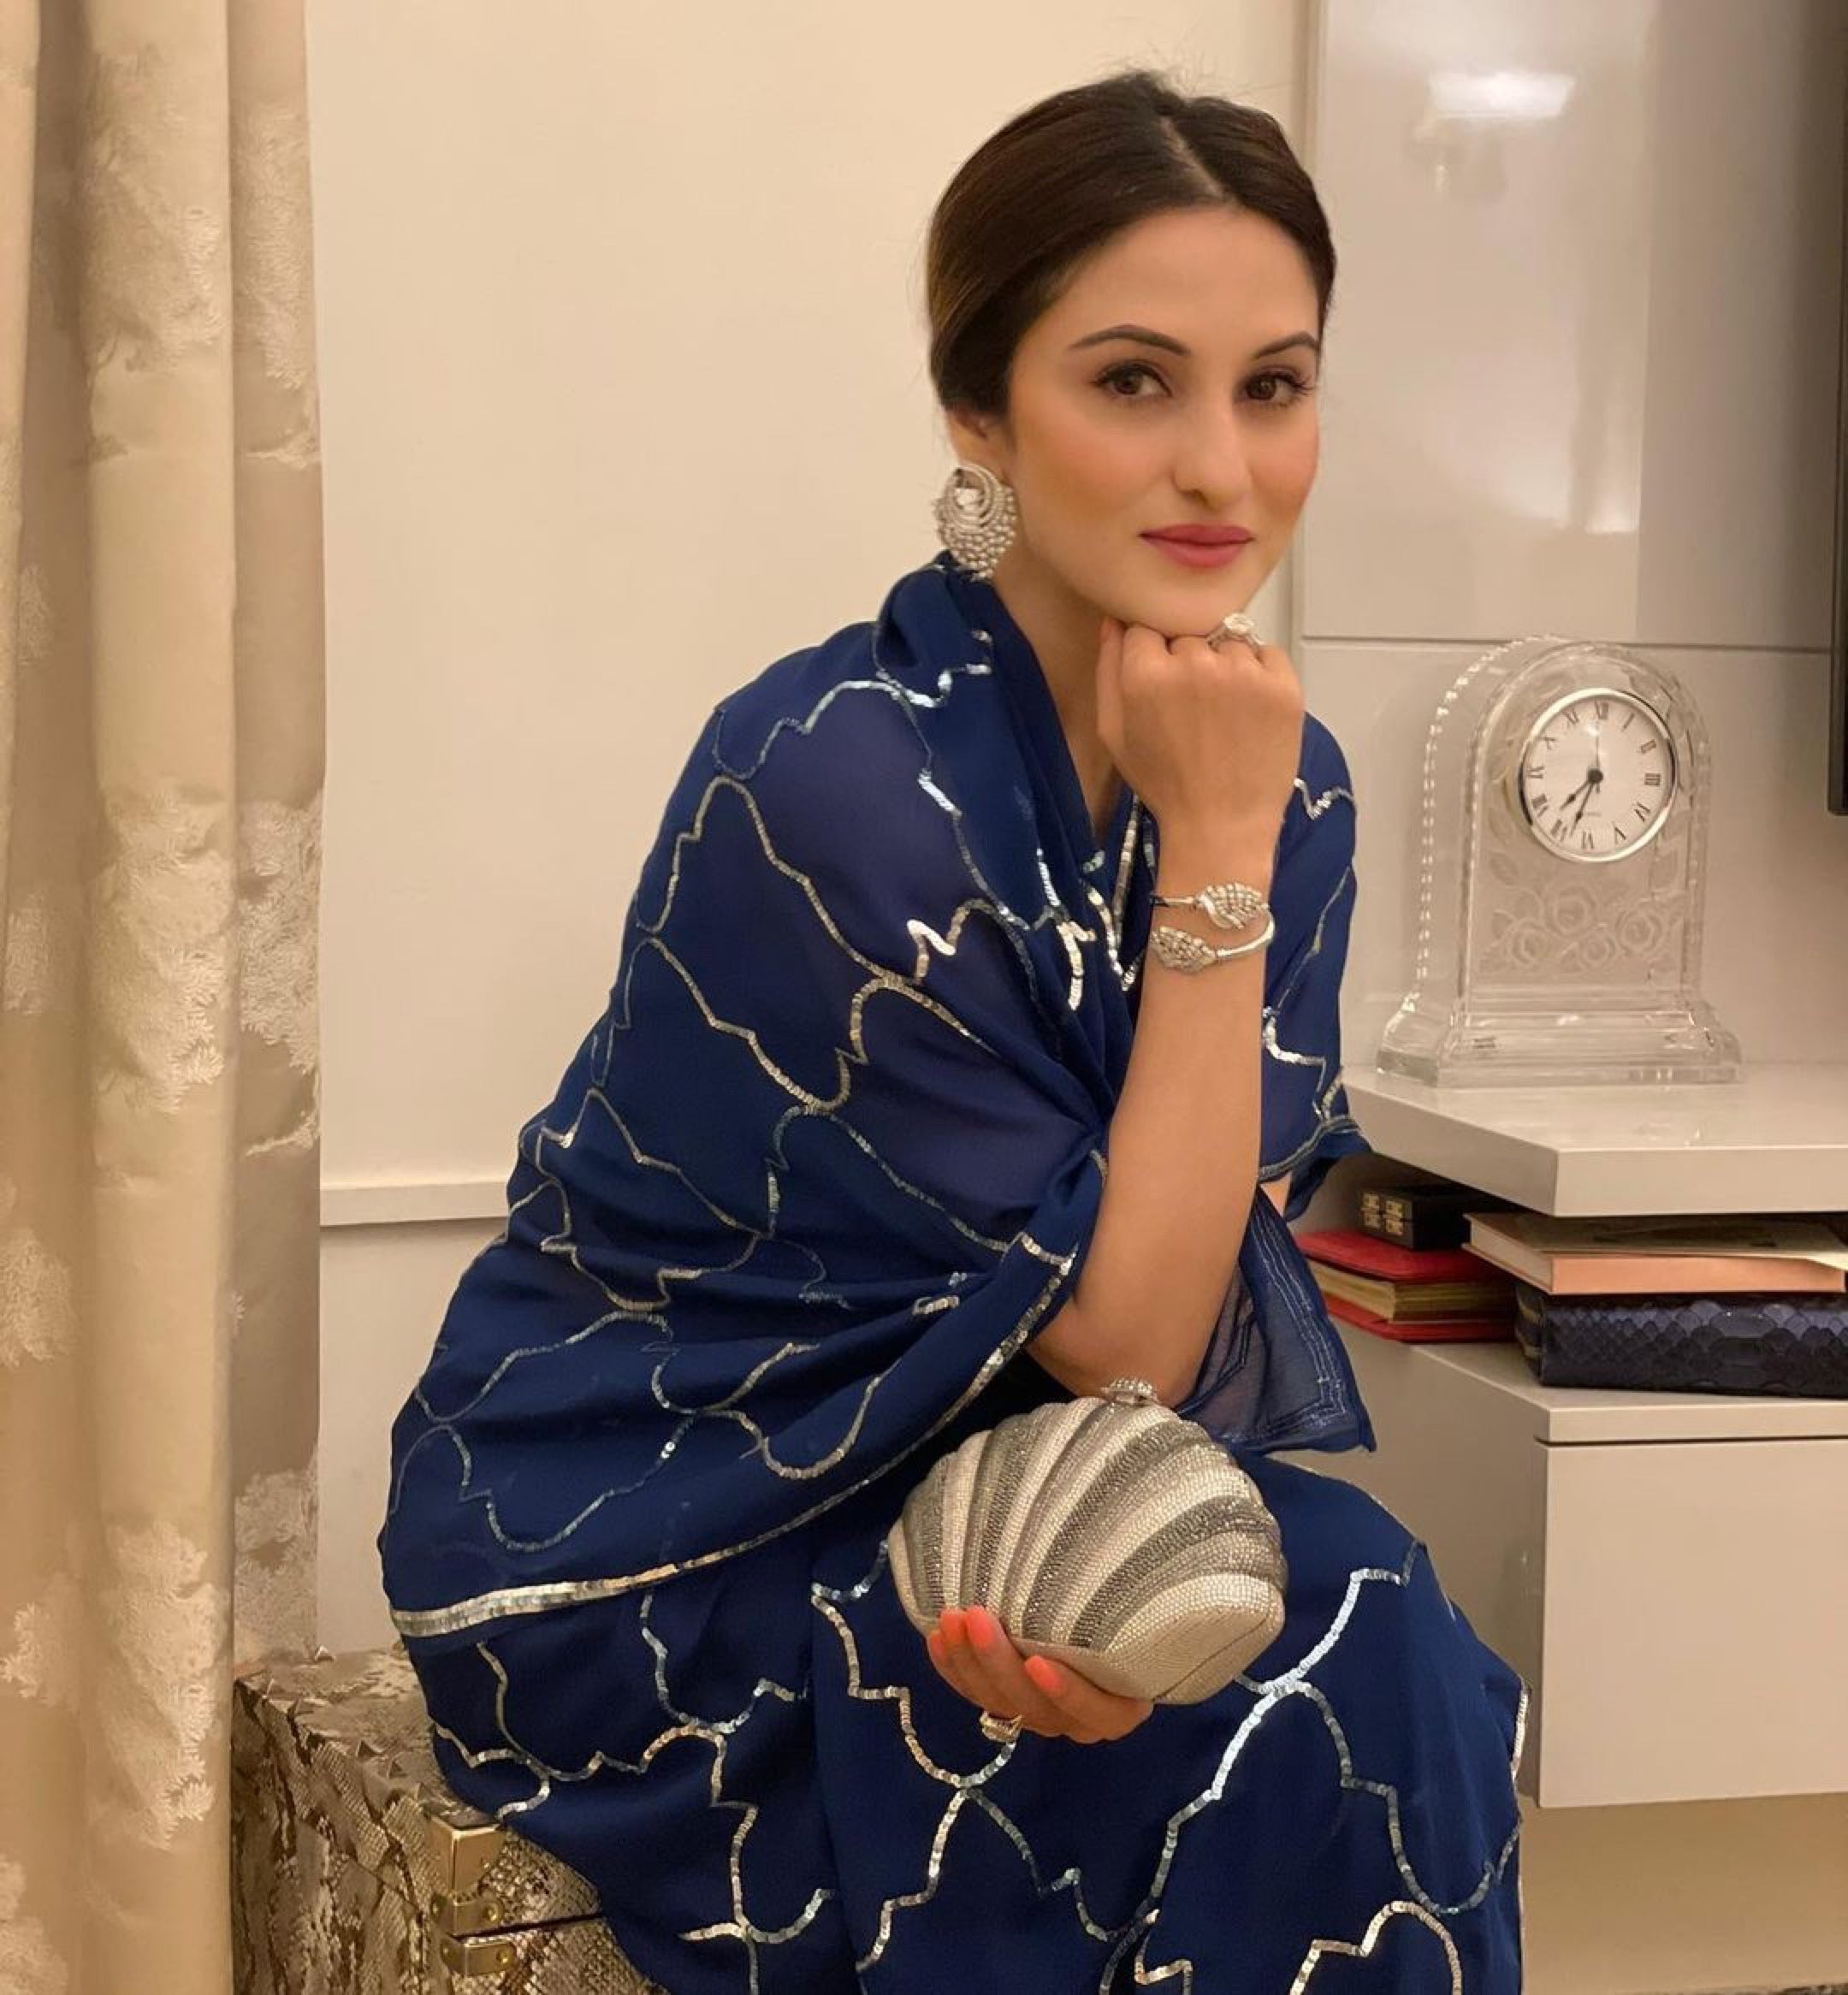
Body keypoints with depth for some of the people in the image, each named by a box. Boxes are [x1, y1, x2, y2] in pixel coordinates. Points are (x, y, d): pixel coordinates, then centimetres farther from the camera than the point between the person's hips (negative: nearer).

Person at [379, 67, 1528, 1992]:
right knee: (1324, 1696, -22)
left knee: (1406, 1677, -19)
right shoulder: (838, 784, -25)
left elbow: (1215, 1293, -6)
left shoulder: (1271, 777, -4)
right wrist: (1215, 859, -24)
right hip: (653, 1550, -6)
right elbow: (1124, 1337, -20)